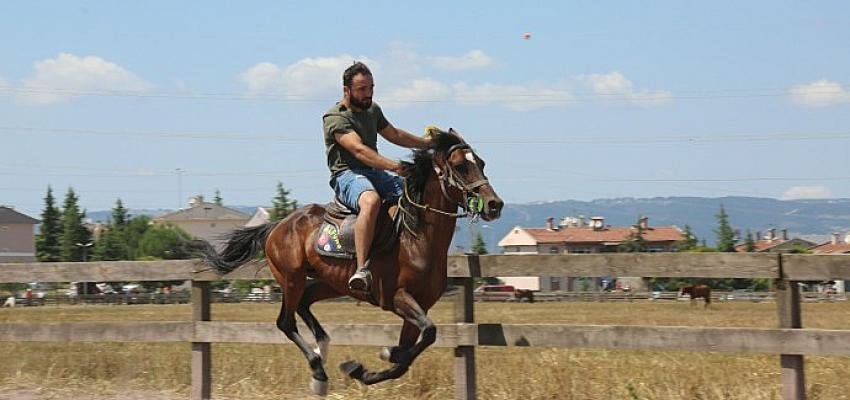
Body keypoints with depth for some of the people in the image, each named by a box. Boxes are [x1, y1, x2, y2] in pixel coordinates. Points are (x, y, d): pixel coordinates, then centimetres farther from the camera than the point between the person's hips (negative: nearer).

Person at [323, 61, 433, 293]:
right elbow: (359, 149, -26)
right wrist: (393, 166, -38)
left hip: (375, 172, 8)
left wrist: (429, 143, 27)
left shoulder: (372, 109, 18)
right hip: (347, 175, -8)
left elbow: (395, 135, 33)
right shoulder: (335, 118, -11)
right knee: (371, 200, -41)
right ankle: (362, 269, -48)